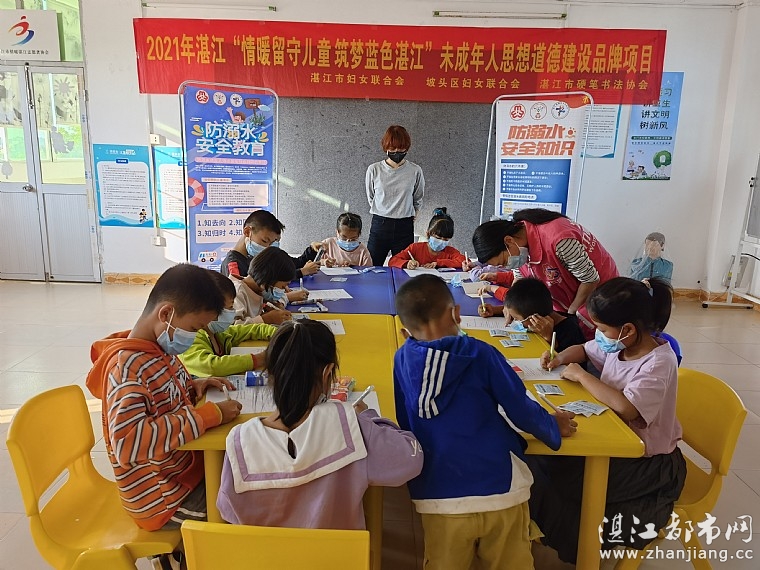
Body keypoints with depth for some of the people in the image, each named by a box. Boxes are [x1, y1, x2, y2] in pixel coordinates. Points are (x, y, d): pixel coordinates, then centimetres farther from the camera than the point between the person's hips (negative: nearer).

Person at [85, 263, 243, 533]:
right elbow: (127, 442, -35)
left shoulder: (160, 349, 1)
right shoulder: (127, 364, -24)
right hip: (164, 498, -8)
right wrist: (208, 415, -32)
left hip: (187, 467, 8)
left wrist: (193, 387, -2)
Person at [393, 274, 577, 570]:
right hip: (500, 489, 0)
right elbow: (520, 410, -3)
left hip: (439, 498, 1)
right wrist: (553, 427, 17)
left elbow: (405, 423, 8)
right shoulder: (480, 354, -9)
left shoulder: (403, 359, -3)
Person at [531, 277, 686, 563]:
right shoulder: (619, 344, -1)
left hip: (651, 463, -7)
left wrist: (581, 375, -26)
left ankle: (583, 549, 8)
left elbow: (626, 408, -39)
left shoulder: (659, 363, -23)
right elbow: (583, 349, 20)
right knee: (545, 462, -12)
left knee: (549, 482, -18)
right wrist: (561, 358, -3)